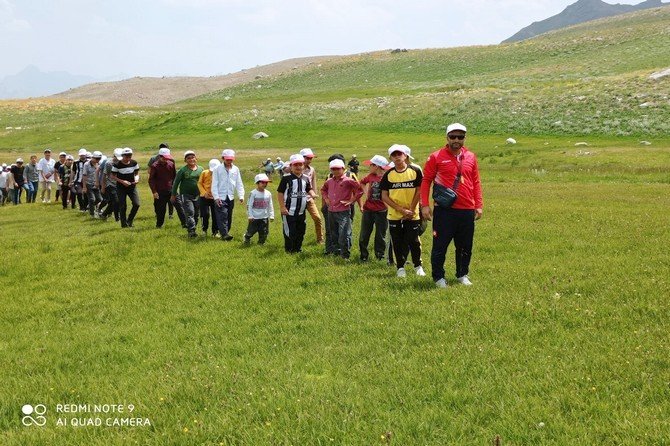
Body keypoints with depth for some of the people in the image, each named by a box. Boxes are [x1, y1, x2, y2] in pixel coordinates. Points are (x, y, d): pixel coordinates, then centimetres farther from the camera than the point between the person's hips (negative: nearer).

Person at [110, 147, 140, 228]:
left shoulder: (134, 163, -1)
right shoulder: (117, 165, -12)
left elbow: (137, 173, 11)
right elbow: (113, 176, -8)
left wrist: (136, 178, -12)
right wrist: (122, 181, -20)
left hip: (132, 186, 3)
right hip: (121, 188, -3)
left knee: (136, 204, -7)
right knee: (123, 206, -1)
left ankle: (129, 220, 13)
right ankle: (124, 224, 12)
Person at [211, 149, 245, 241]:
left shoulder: (236, 169, 8)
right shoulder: (218, 169, -2)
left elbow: (239, 184, 9)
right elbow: (214, 184, -5)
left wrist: (241, 196, -1)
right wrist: (216, 197, -14)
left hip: (231, 197, 4)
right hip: (221, 198, -4)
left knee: (229, 217, 9)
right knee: (223, 215, -14)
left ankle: (226, 232, 20)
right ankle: (224, 234, -19)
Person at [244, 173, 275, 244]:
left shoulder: (268, 193, 5)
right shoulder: (253, 193, -8)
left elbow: (270, 206, 11)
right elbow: (249, 205, -6)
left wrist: (271, 215, 6)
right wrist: (250, 216, -10)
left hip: (264, 218, 4)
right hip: (254, 218, -4)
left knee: (264, 233, 7)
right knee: (250, 232, 4)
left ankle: (261, 243, 27)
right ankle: (246, 240, 32)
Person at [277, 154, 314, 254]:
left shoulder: (305, 179, 8)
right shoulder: (286, 178, -9)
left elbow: (309, 189, 20)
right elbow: (280, 193, -8)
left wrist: (312, 194, -5)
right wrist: (282, 207, -14)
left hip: (301, 211, 6)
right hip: (289, 211, -6)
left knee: (301, 231, 13)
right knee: (289, 232, -2)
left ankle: (298, 248, 27)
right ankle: (289, 250, 12)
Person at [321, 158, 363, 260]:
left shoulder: (348, 181, -8)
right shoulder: (329, 181, 10)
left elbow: (360, 190, -9)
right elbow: (323, 189, 31)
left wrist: (352, 200, -8)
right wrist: (326, 198, 16)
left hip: (343, 212, -6)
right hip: (331, 211, 6)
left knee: (344, 235, -11)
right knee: (333, 235, 16)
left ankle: (345, 255, -3)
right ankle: (335, 252, 29)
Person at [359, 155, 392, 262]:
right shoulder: (370, 176, 3)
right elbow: (362, 182, 24)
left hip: (381, 211, -5)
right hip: (368, 210, 5)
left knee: (380, 236, 7)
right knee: (364, 235, 9)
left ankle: (380, 256, 19)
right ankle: (363, 256, 20)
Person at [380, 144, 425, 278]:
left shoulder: (415, 171, -4)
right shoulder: (388, 175, -1)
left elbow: (419, 192, -1)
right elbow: (384, 196, -3)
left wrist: (411, 210, -8)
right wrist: (402, 210, -10)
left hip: (412, 215, -1)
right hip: (394, 216, 1)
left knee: (414, 241, 2)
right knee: (398, 243, 7)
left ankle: (418, 266, 19)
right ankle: (400, 267, 19)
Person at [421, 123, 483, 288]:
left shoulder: (471, 157, 10)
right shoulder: (436, 157, -2)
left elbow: (476, 182, 15)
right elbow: (426, 181, 0)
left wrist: (479, 205, 9)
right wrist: (425, 205, -6)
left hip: (467, 210, 4)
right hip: (444, 210, -4)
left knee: (465, 246, 12)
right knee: (440, 245, 2)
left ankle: (462, 275, 27)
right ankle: (439, 277, 13)